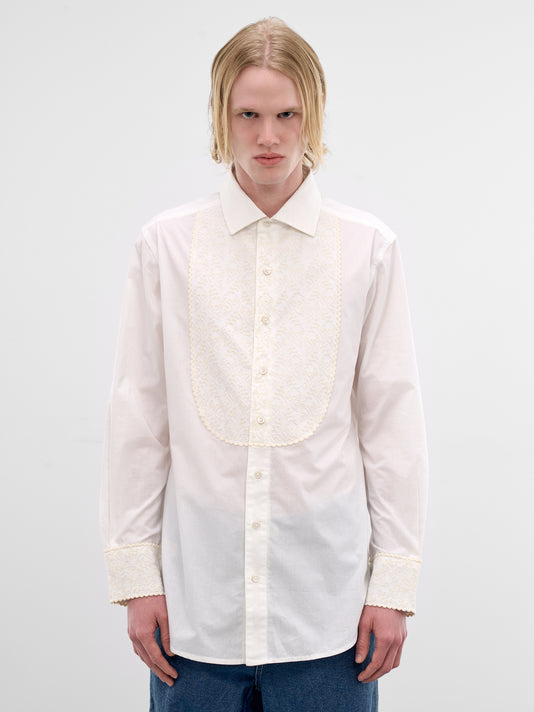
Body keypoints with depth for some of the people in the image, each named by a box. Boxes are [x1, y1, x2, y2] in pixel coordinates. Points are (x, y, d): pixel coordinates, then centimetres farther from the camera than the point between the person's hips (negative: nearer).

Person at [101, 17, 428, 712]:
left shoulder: (368, 246, 1)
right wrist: (135, 571, 3)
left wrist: (394, 580, 0)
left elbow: (393, 419, 2)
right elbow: (137, 416, 4)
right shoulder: (166, 243, 1)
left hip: (325, 595, 0)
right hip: (198, 594, 1)